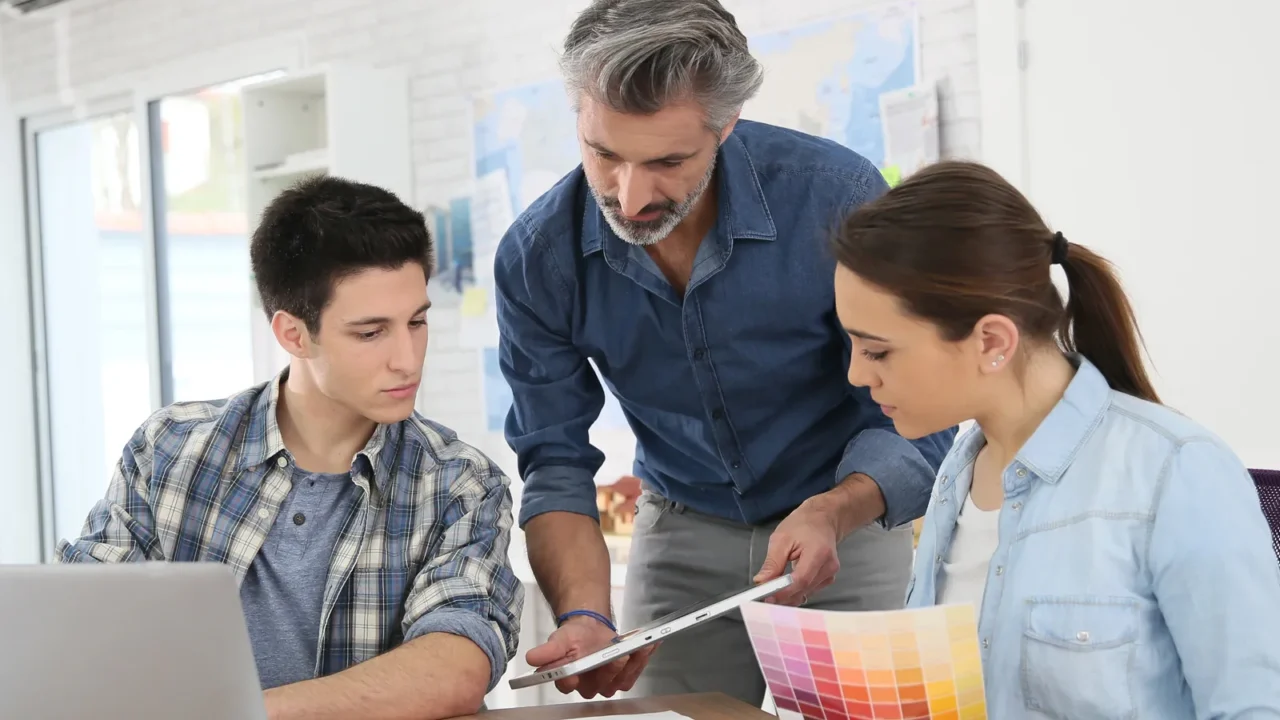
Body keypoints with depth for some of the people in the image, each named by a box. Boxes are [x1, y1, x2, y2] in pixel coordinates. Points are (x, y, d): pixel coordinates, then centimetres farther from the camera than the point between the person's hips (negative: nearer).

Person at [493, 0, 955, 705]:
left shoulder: (838, 197, -26)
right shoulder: (536, 257, -17)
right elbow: (556, 464, -11)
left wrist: (831, 513, -38)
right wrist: (585, 615, -29)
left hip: (846, 522, -1)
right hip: (681, 533, 2)